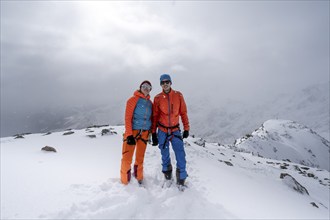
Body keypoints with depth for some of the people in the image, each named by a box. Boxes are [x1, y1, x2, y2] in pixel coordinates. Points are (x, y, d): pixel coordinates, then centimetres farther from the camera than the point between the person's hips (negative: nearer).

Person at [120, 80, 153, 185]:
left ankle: (138, 179, 28)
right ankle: (125, 181, 11)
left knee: (140, 158, 13)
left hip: (144, 133, 5)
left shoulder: (150, 103, 10)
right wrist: (129, 135, -16)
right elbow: (127, 118, -9)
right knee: (127, 158, -6)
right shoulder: (133, 100, -5)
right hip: (132, 132, -4)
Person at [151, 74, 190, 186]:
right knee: (165, 154, 11)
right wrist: (153, 132, 2)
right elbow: (154, 116, 3)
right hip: (162, 130, 0)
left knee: (180, 154, -5)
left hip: (175, 130, 0)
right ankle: (167, 172, 35)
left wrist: (186, 128, 1)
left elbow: (183, 112, 2)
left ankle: (181, 178, 11)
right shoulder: (157, 98, -2)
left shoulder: (178, 95, -2)